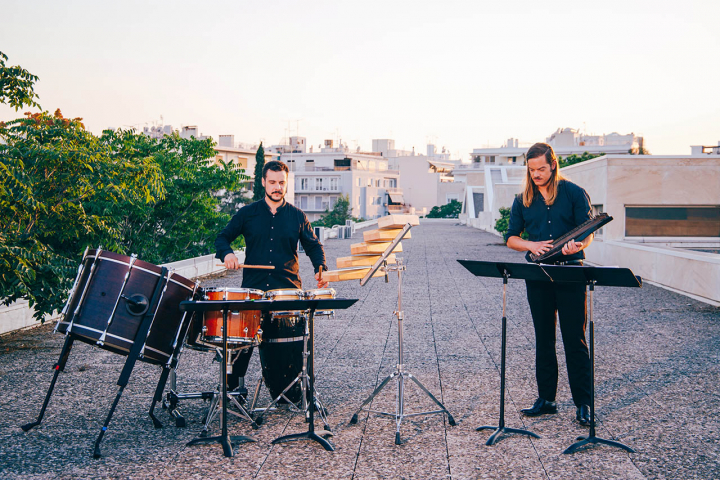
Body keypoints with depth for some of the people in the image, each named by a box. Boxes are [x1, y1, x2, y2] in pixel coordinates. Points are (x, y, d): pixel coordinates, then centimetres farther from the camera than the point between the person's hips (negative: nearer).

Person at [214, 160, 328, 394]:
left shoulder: (297, 216, 10)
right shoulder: (247, 213, 8)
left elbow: (313, 245, 15)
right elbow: (222, 237, 13)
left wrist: (320, 269, -3)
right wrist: (227, 253, -10)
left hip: (288, 289, 0)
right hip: (253, 287, 0)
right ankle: (233, 384, 20)